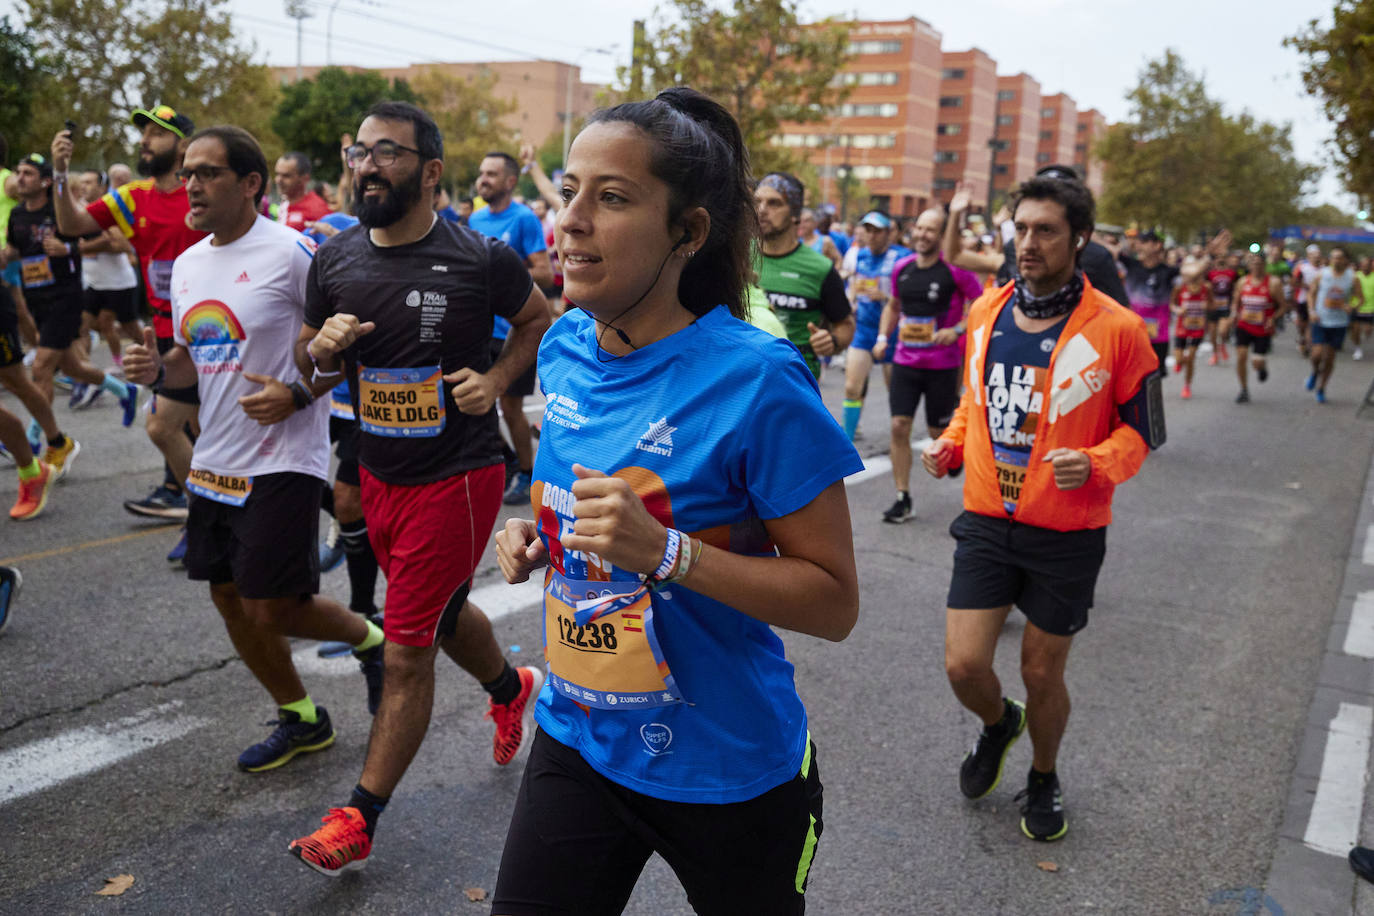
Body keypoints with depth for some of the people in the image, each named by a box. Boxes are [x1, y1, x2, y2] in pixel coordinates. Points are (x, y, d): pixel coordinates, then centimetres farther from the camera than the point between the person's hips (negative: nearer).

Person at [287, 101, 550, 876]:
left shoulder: (481, 259, -13)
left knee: (407, 650, -1)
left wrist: (495, 379, -13)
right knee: (443, 612, 24)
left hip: (457, 474, -6)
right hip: (378, 471, 6)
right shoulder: (336, 259, 0)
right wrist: (324, 349, -12)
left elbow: (540, 322, 4)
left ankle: (360, 820, 15)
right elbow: (311, 355, 12)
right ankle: (514, 689, 54)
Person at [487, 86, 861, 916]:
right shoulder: (564, 349, -2)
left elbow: (834, 602, -18)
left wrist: (666, 552, -30)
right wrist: (538, 535, -4)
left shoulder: (755, 378, -22)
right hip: (580, 740, 5)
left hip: (730, 772, -4)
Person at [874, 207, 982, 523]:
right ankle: (902, 498, 5)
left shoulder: (955, 270, -10)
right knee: (899, 426, -4)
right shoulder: (902, 268, 5)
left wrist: (957, 330, -19)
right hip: (905, 361, 4)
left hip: (942, 364, -4)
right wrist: (883, 337, 7)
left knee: (939, 432, 7)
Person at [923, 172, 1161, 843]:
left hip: (1067, 534, -3)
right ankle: (998, 724, 35)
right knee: (964, 665, -2)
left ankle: (1043, 780, 39)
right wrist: (950, 446, -1)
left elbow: (1141, 429, -2)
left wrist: (1094, 465, -21)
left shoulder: (1116, 329, -11)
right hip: (987, 519, 3)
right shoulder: (985, 312, 2)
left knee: (1042, 673, 10)